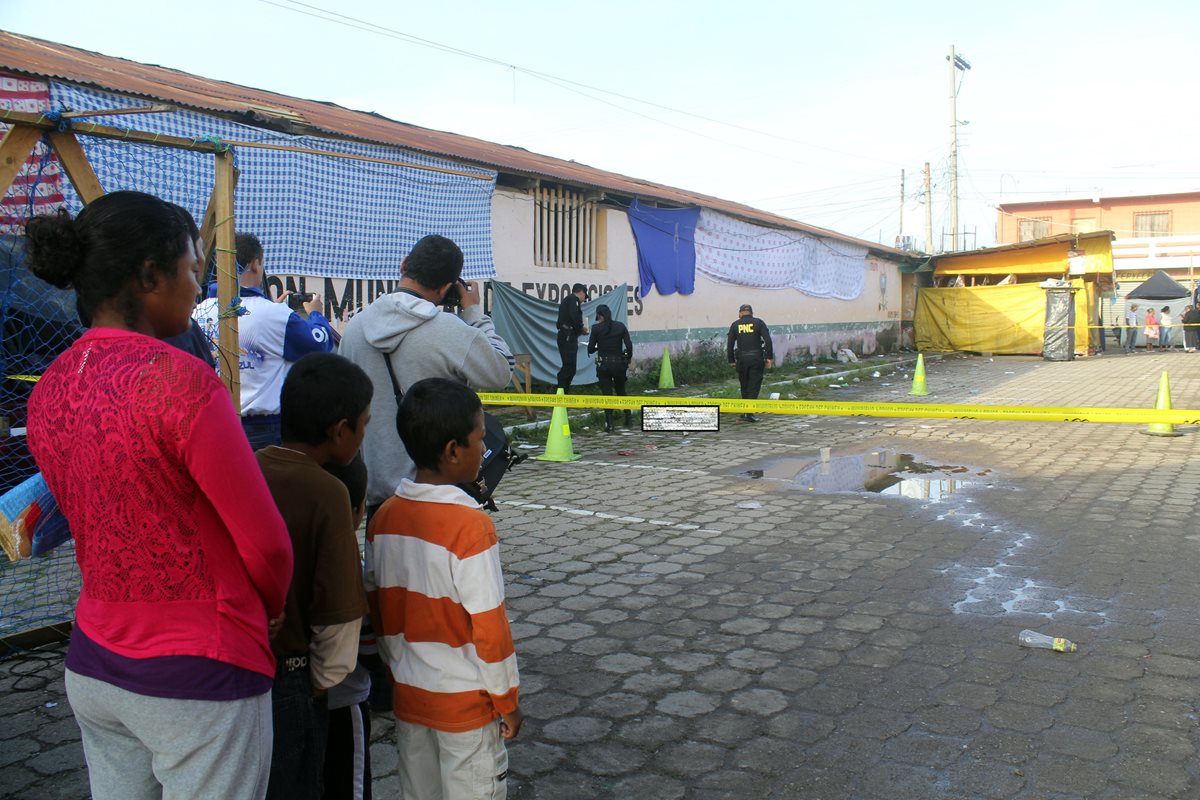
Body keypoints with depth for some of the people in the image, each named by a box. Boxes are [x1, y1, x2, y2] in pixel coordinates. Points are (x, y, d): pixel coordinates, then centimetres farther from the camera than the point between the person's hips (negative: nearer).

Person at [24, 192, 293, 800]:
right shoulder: (179, 379, -21)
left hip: (92, 664, 7)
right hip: (197, 677, -7)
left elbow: (99, 523, 9)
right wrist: (271, 612, 4)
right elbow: (266, 544, -15)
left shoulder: (48, 391, 1)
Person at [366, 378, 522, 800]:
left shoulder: (383, 518, -4)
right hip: (466, 702, -6)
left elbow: (378, 614, 5)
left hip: (408, 696, 6)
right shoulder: (471, 525, -23)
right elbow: (489, 628, -19)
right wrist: (507, 700, -6)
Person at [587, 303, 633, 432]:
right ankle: (628, 418, 22)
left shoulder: (596, 328, -6)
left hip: (603, 364, -2)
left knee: (607, 394, 5)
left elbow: (590, 349, -4)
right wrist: (629, 359, 11)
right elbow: (629, 345, -6)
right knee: (621, 391, 22)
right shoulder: (621, 326, -1)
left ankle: (609, 424, -1)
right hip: (619, 363, 2)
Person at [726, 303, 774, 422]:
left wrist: (731, 360, 10)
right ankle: (749, 413, -7)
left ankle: (745, 411, 23)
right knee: (754, 385, 1)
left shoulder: (735, 325, 6)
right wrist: (769, 357, -3)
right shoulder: (758, 322, 2)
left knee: (744, 385, 16)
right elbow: (768, 340, -7)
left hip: (742, 359, 2)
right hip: (756, 358, -2)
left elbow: (729, 344, 4)